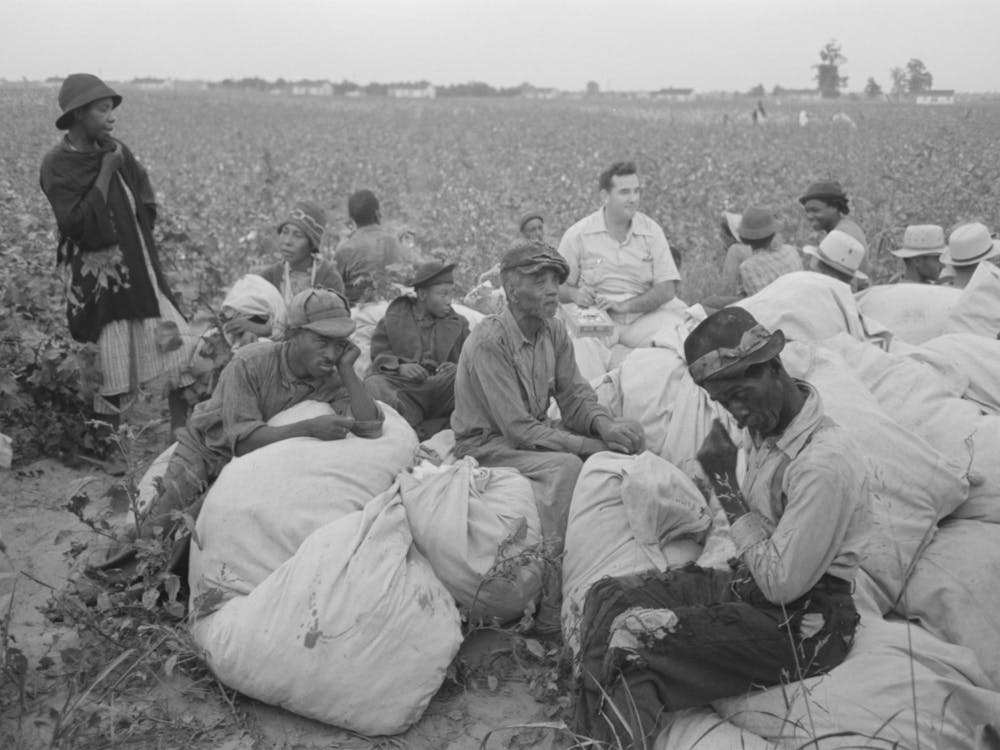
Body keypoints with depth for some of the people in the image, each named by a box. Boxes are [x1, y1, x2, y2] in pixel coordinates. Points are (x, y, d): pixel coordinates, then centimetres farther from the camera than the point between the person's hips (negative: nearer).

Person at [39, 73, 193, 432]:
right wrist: (106, 174, -15)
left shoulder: (115, 150, 7)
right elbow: (79, 224, -18)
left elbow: (147, 207, 13)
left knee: (182, 350, 1)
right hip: (103, 282, -6)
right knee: (114, 378, -1)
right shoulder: (56, 166, -8)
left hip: (141, 271, 6)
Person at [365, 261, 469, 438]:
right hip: (400, 385, -1)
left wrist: (457, 368, -11)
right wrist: (399, 367, -10)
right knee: (373, 383, -32)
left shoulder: (459, 324, 22)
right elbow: (378, 353, 11)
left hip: (439, 388, 1)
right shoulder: (394, 319, 17)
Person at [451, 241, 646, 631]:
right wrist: (590, 445, -28)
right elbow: (519, 429, -25)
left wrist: (605, 425, -21)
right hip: (488, 446, -8)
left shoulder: (554, 331, 2)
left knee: (629, 436, -8)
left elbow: (575, 397, 2)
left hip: (535, 434, 8)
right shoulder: (489, 342, -22)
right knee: (565, 466, -33)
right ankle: (548, 607, -28)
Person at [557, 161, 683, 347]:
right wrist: (575, 294, -18)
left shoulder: (651, 231, 5)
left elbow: (667, 289, -1)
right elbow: (558, 285, 6)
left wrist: (624, 306, -15)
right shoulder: (578, 234, 0)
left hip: (644, 316, 2)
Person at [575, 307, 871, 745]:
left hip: (802, 627, -9)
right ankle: (589, 733, -5)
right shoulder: (768, 428, 4)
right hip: (749, 583, 9)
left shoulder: (824, 462, -23)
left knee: (635, 637, -25)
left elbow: (782, 583, -22)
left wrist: (726, 487, -18)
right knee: (609, 597, -4)